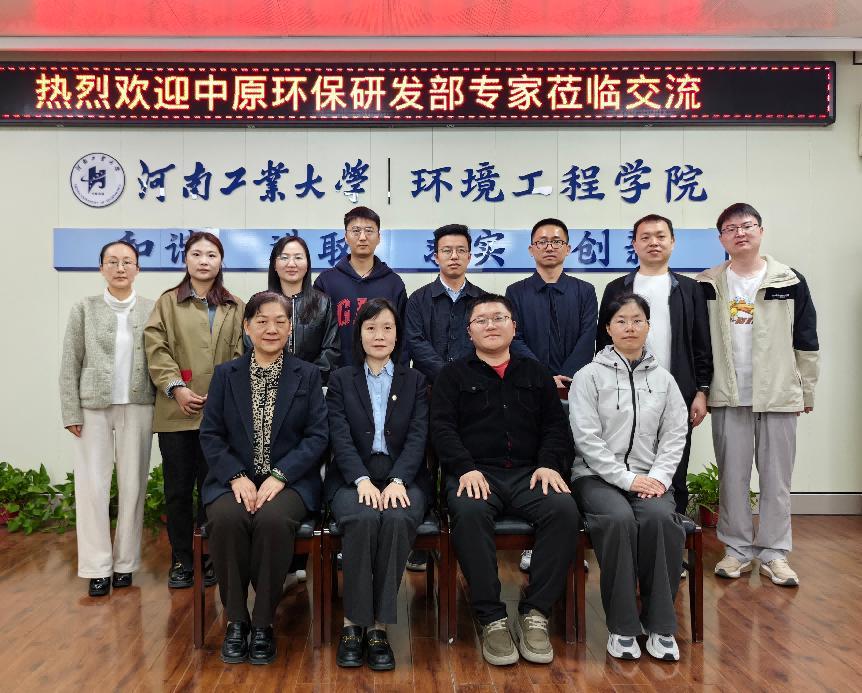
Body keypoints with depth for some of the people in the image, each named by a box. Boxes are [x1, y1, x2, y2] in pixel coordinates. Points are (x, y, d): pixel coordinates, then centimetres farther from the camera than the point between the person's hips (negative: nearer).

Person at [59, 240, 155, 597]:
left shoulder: (152, 310, 4)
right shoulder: (85, 308, 5)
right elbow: (70, 364, 3)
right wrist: (71, 412, -4)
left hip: (137, 408, 0)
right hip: (93, 407, 0)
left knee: (133, 485, 4)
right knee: (92, 485, 1)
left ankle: (125, 562, 15)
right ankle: (98, 567, 9)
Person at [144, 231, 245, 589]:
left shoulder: (235, 307, 12)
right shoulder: (167, 302, 9)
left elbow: (241, 355, 5)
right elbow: (156, 349, -1)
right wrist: (176, 387, -13)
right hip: (177, 411, 0)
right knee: (178, 488, 6)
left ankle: (214, 558, 19)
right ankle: (180, 560, 19)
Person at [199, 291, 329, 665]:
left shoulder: (308, 375, 6)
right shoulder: (225, 374, 10)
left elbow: (317, 435, -2)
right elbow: (210, 434, 4)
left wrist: (279, 476, -15)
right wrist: (237, 477, -12)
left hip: (290, 480, -1)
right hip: (234, 479, 2)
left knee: (273, 520, -33)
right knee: (226, 519, -31)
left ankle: (262, 623, -13)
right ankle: (235, 620, -10)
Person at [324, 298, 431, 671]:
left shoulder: (415, 381, 15)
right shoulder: (341, 379, 13)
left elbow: (418, 437, 2)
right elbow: (340, 437, -1)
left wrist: (397, 481, -17)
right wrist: (363, 480, -19)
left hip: (403, 478, 1)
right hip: (353, 478, 0)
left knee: (397, 520, -33)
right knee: (362, 519, -34)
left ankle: (378, 625, -22)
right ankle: (353, 623, -18)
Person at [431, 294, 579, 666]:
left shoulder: (536, 374, 21)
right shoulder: (453, 375, 14)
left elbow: (556, 426, 14)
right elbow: (442, 428, 3)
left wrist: (549, 464, -6)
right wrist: (466, 468, -14)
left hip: (528, 473, 2)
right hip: (475, 474, -2)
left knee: (564, 510, -29)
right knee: (469, 513, -36)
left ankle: (534, 613, -17)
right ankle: (491, 618, -23)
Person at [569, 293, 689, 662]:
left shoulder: (663, 379, 12)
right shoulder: (589, 376, 0)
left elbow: (675, 434, 9)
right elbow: (586, 437, -7)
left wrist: (659, 477, -8)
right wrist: (626, 478, -13)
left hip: (648, 477, 3)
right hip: (598, 475, -3)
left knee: (661, 518, -30)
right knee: (618, 519, -33)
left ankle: (660, 625, -13)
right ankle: (621, 626, -15)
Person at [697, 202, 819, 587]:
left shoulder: (790, 281, 3)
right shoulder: (708, 285, 4)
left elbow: (806, 342, 6)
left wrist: (806, 390, 5)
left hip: (778, 395, 0)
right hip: (728, 397, 0)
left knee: (776, 478, 6)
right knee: (732, 476, 7)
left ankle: (774, 552, 17)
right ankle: (738, 548, 19)